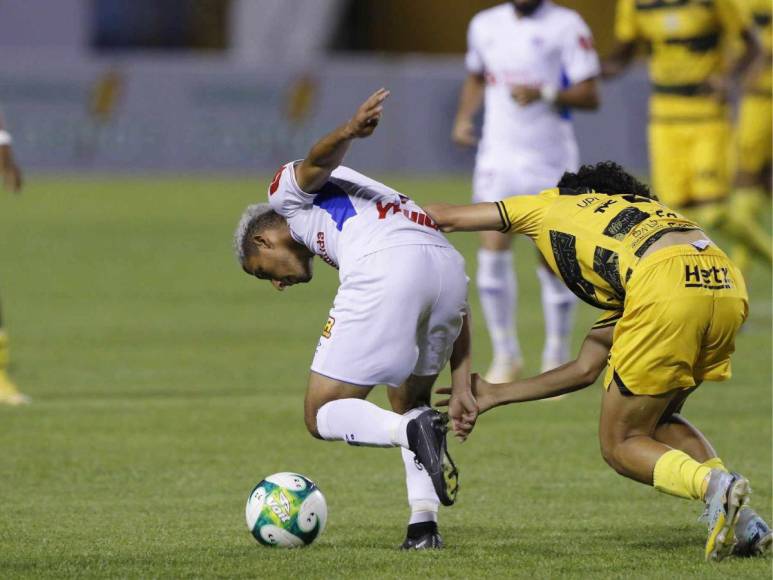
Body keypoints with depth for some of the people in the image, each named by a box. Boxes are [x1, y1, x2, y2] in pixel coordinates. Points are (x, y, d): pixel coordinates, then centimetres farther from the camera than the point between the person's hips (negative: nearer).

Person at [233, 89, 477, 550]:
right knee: (409, 401, 29)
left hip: (383, 270, -7)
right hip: (449, 265, 7)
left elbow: (319, 161, -2)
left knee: (323, 415, 5)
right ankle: (424, 524, 13)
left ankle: (413, 431, -21)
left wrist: (349, 132, -25)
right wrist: (462, 384, 22)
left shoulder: (286, 191, 25)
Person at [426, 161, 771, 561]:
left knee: (620, 446, 10)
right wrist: (495, 395, 48)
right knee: (657, 420, 27)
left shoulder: (553, 206, 29)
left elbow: (440, 216, 34)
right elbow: (586, 369, 39)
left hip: (668, 287, -6)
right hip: (728, 284, 6)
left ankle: (715, 485, -16)